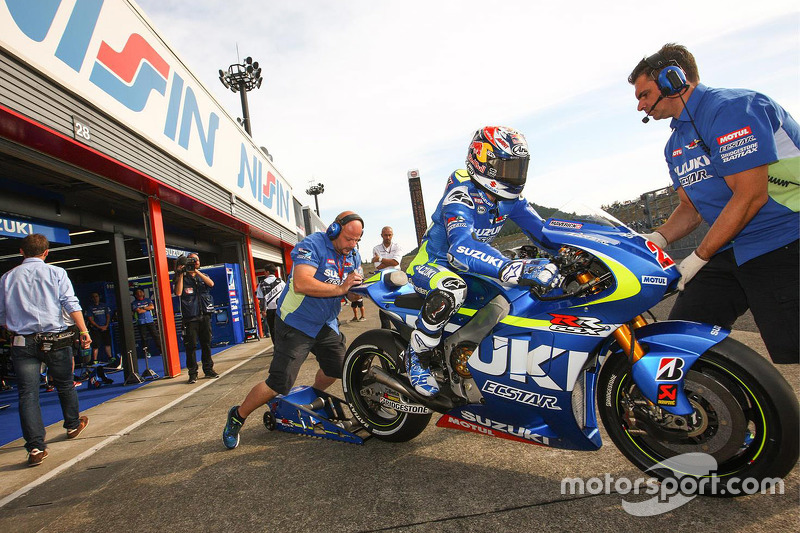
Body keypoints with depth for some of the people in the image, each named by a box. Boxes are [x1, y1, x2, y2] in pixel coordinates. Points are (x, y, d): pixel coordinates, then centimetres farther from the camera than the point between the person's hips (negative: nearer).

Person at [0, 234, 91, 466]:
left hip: (22, 343, 1)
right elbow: (71, 304, -9)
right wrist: (84, 331, -10)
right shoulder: (56, 273, 0)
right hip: (56, 340, -1)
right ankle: (73, 425, 34)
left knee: (27, 393, 1)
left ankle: (36, 447, -5)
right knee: (65, 384, 16)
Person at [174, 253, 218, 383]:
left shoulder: (203, 276, 15)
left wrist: (196, 271, -9)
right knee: (191, 346, -3)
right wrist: (180, 274, -9)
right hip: (190, 317, -3)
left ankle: (208, 369, 17)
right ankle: (193, 373, 3)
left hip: (205, 316, 3)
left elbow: (211, 283, -6)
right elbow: (178, 292, -11)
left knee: (206, 344, 8)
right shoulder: (182, 278, 6)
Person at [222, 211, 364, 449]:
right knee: (279, 383, -9)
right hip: (296, 324, -8)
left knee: (337, 368, 18)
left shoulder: (353, 255, 4)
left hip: (325, 323, 8)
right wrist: (340, 289, -32)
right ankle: (237, 416, 14)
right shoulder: (313, 245, -21)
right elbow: (301, 284, -35)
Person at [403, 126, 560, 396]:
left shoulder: (510, 199, -3)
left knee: (528, 288, -1)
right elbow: (461, 247, -46)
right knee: (452, 288, -41)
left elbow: (543, 230, -5)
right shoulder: (460, 195, -28)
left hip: (471, 267, 8)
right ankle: (417, 355, -19)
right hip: (432, 263, -8)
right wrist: (514, 268, -61)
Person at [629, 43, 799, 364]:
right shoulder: (676, 145, 16)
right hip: (732, 251, 9)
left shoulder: (731, 108, -13)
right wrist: (655, 239, -2)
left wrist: (698, 258, -15)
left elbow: (750, 196, -19)